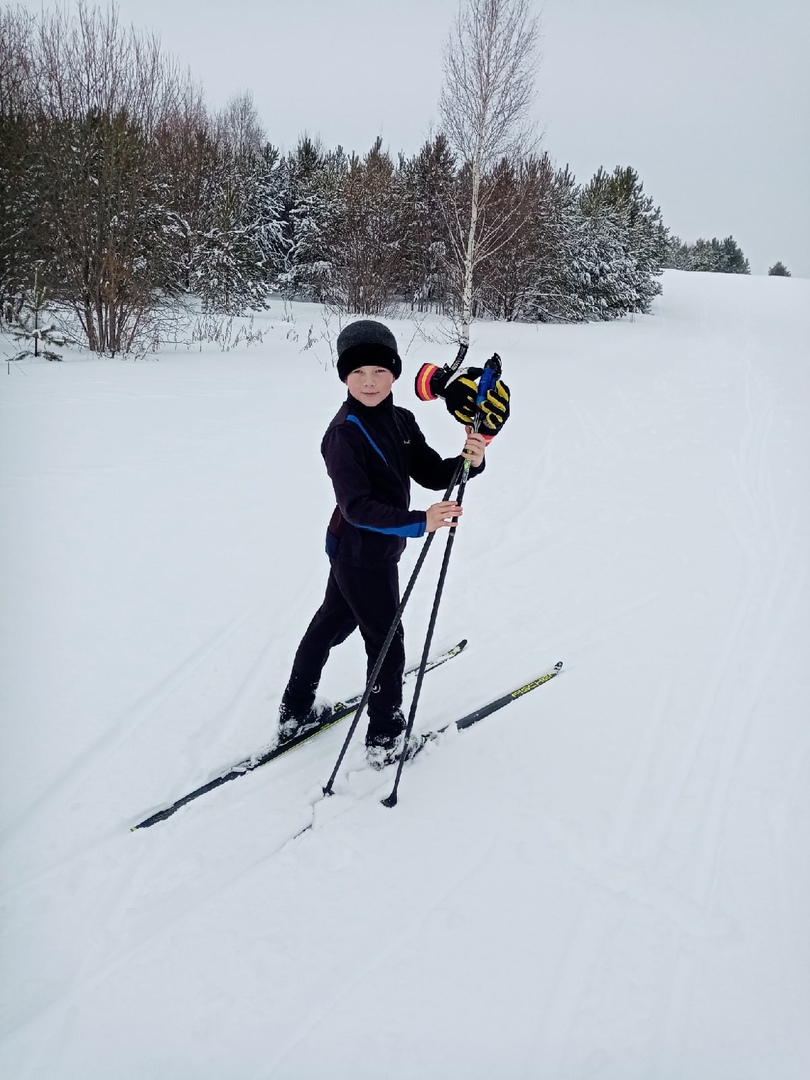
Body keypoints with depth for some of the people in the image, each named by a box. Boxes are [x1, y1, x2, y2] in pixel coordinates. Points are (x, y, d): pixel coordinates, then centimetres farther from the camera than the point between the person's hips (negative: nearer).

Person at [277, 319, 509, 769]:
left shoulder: (402, 421, 0)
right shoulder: (343, 433, -23)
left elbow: (433, 474, -1)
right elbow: (357, 507, -28)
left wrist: (468, 462, -21)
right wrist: (419, 522, -38)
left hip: (361, 549, 9)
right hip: (362, 552, -9)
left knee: (332, 621, 22)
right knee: (386, 642, 3)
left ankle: (296, 712, 41)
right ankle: (385, 737, 19)